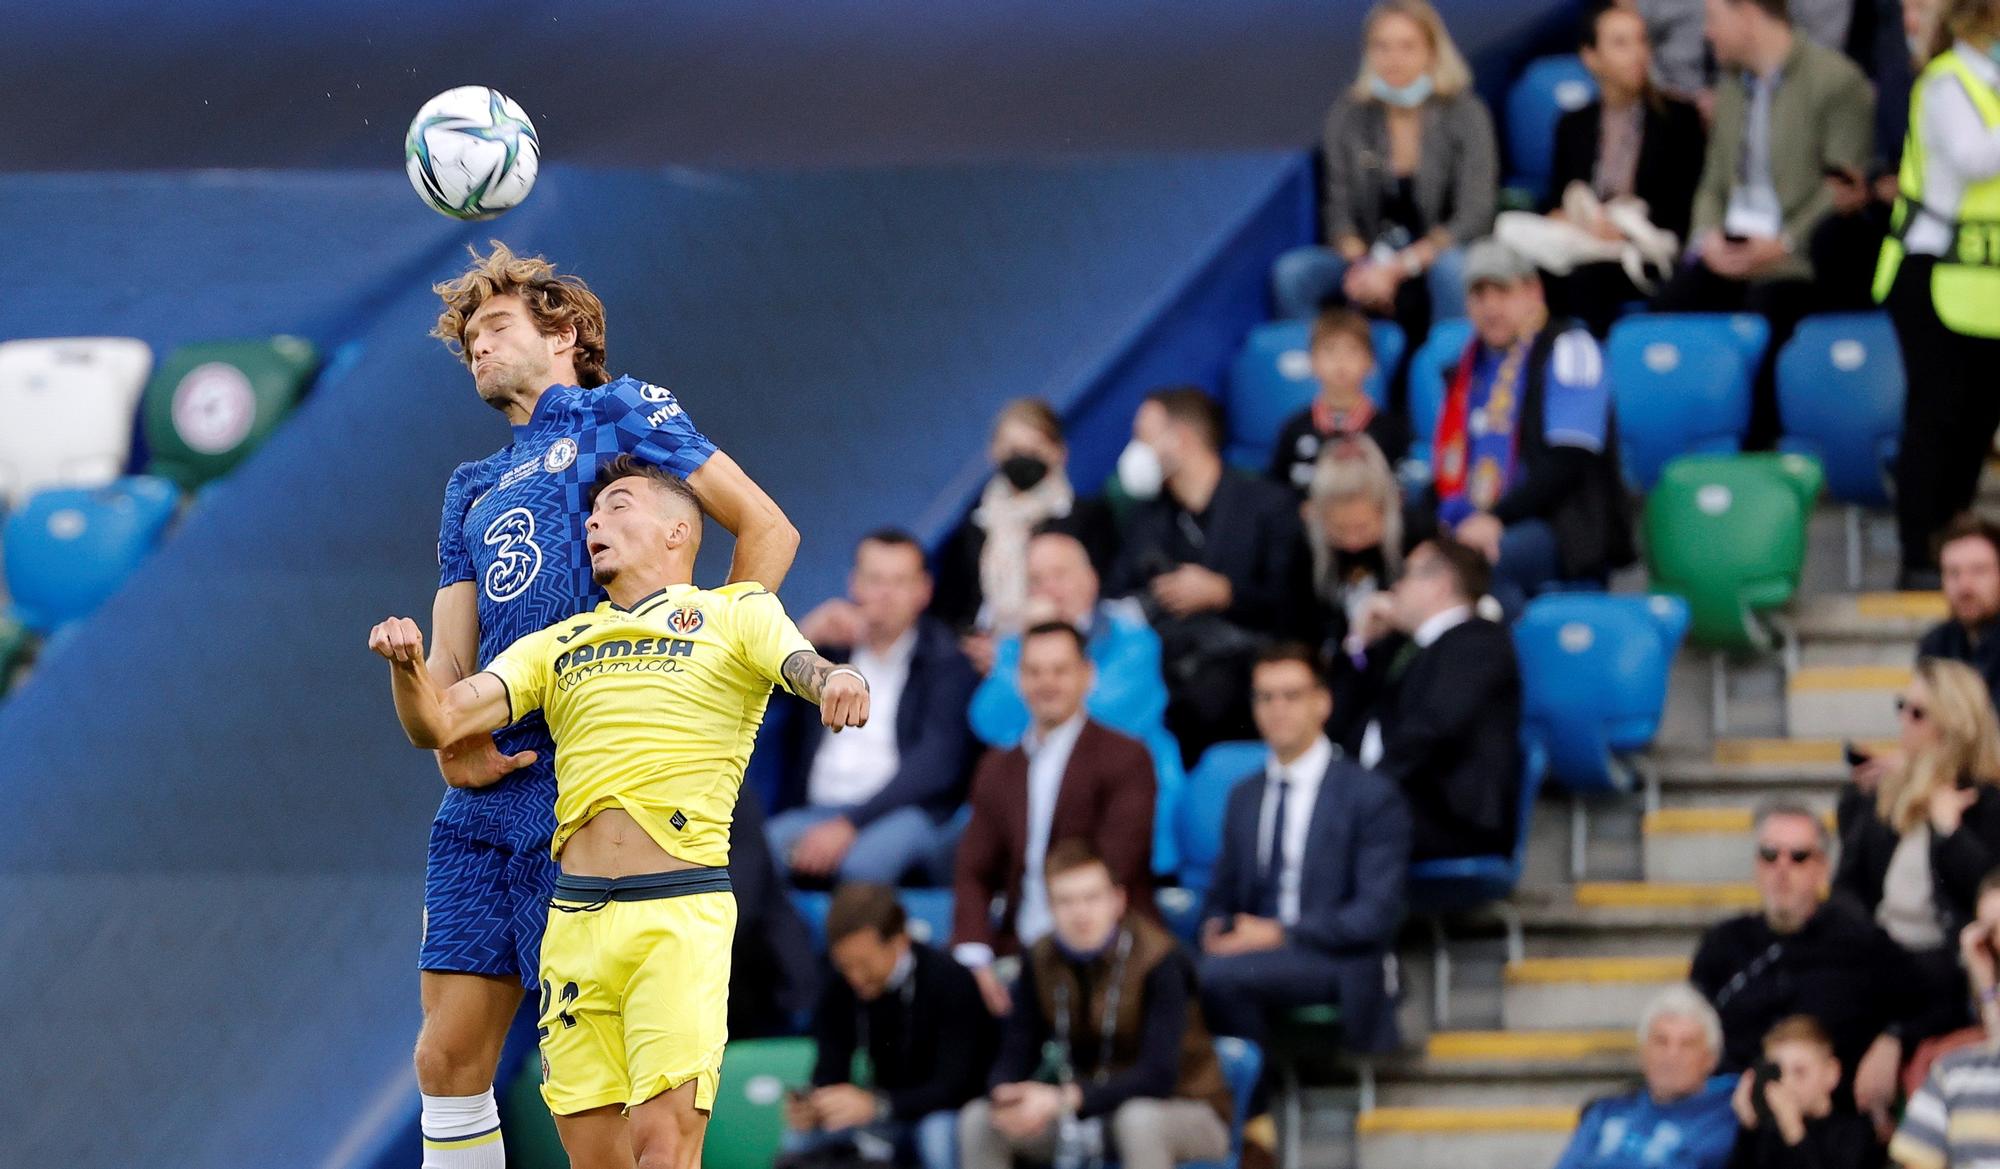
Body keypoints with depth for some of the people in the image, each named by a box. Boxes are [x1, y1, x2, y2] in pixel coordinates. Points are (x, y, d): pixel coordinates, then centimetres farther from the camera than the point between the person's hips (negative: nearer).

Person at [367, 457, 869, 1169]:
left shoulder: (734, 615, 8)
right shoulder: (556, 647, 21)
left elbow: (799, 664, -12)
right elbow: (436, 724, 11)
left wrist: (832, 679, -36)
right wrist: (407, 666, -11)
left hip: (681, 914, -5)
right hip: (574, 917, 5)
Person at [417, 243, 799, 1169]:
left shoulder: (621, 413, 8)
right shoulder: (473, 492, 26)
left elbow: (767, 530, 2)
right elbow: (452, 651, 16)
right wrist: (452, 745, -5)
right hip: (486, 794, 7)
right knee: (449, 1055, 2)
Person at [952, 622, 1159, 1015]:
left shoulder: (1125, 759, 0)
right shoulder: (997, 768, 18)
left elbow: (1112, 872, -9)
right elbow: (975, 874, 10)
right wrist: (973, 956, -9)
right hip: (1018, 951, 5)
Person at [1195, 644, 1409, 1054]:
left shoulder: (1373, 796, 0)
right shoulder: (1244, 797, 20)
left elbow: (1377, 913, -8)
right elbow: (1223, 894, 23)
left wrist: (1282, 934, -17)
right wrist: (1215, 926, -3)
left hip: (1338, 964, -4)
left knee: (1220, 974, -33)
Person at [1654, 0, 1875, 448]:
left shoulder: (1835, 80, -6)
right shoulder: (1733, 84, 19)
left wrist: (1784, 245, -20)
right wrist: (1708, 236, -2)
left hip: (1795, 257, -6)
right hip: (1732, 248, 6)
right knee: (1670, 305, -18)